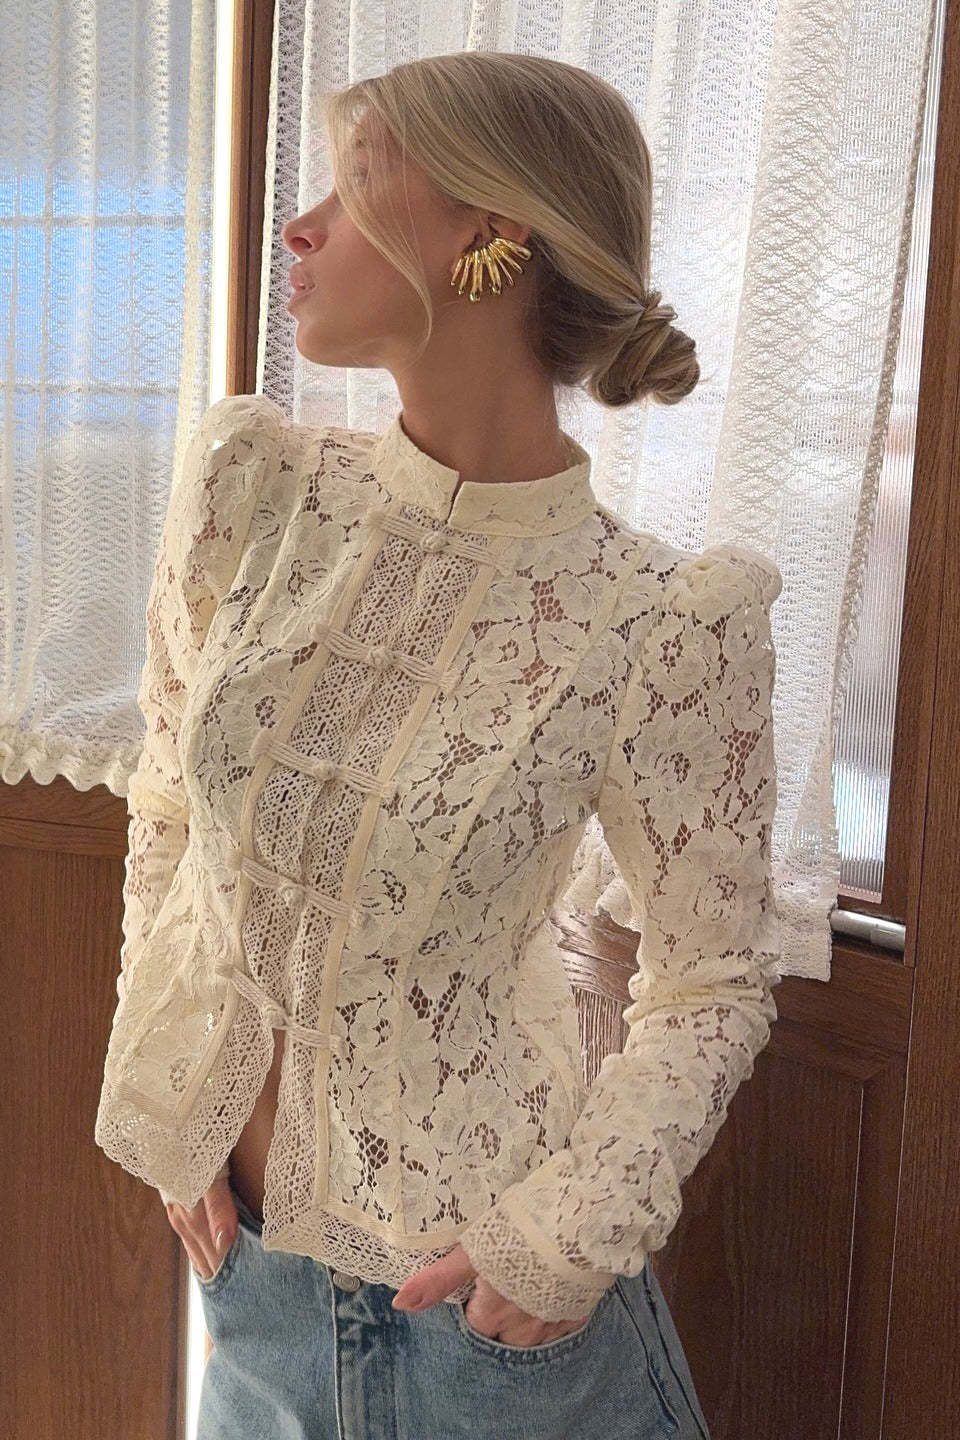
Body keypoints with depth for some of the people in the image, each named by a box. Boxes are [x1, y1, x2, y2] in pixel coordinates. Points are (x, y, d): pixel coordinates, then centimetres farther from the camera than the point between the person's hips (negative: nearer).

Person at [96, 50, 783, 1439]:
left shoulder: (663, 627, -19)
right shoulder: (251, 485, -7)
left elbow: (715, 986, -7)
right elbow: (168, 809, 4)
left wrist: (574, 1228, -16)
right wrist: (175, 1122, 2)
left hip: (478, 1285, -3)